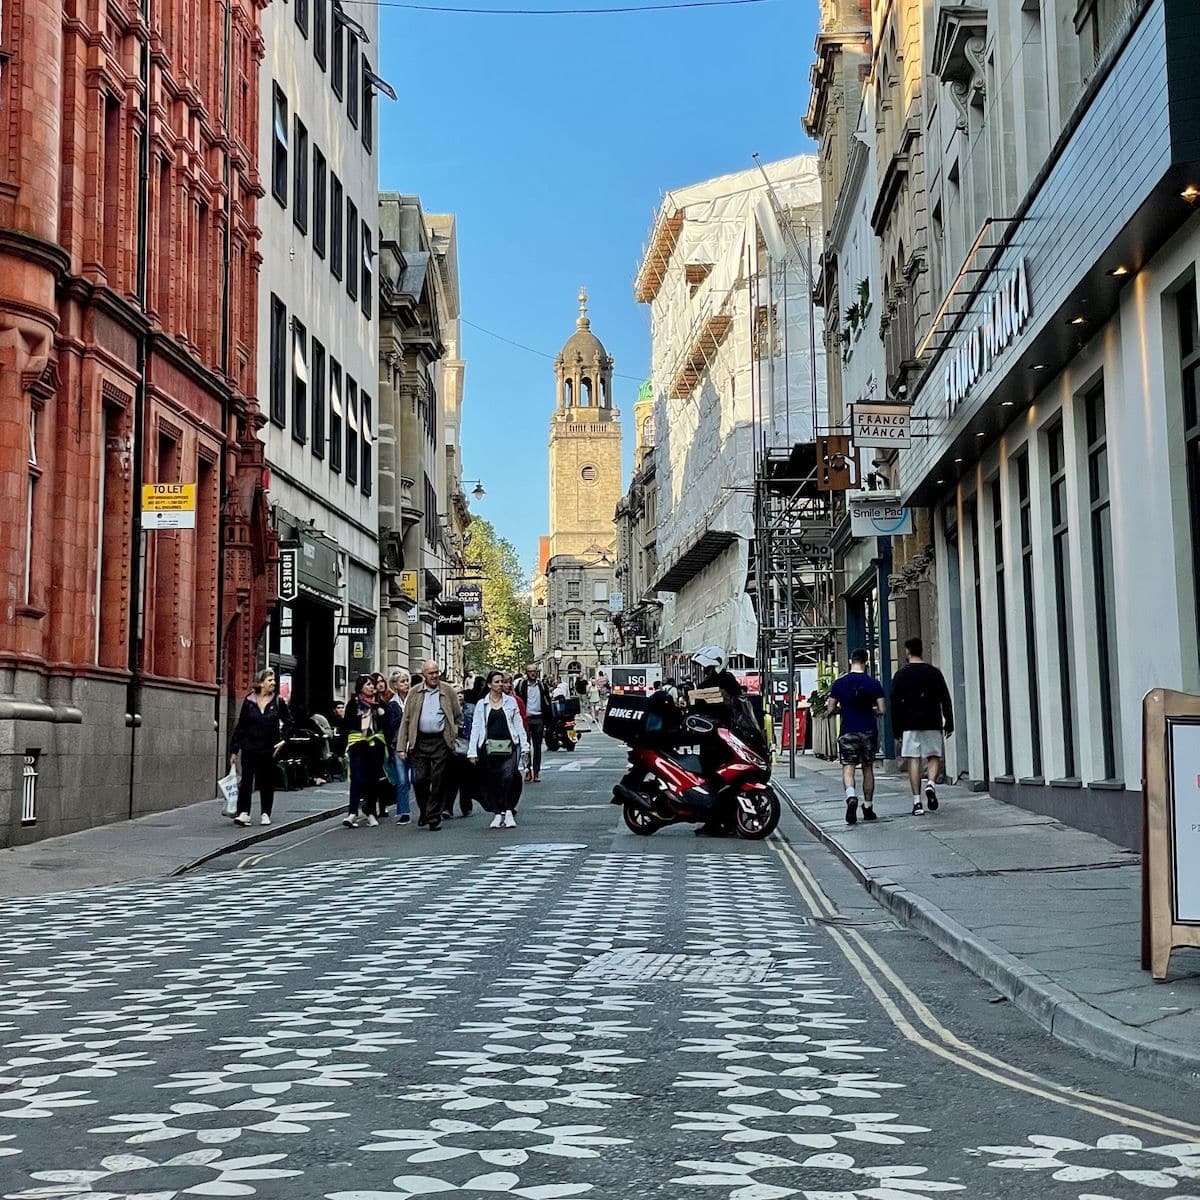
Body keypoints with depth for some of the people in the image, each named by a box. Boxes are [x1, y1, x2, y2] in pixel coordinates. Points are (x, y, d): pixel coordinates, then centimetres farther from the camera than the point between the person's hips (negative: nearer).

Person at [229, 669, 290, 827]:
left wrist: (284, 739, -5)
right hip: (249, 748, -1)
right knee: (246, 780, -7)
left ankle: (266, 814, 16)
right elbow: (240, 727, 3)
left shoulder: (278, 702, 1)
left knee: (267, 782, 7)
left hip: (269, 749, 1)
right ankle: (243, 813, -6)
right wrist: (234, 750, 2)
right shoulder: (249, 701, 0)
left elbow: (288, 722, 9)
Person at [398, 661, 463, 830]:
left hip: (441, 742, -1)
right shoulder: (414, 693, 8)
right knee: (418, 779, -2)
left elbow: (458, 717, 14)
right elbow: (406, 720, 7)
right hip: (420, 742, 1)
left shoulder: (448, 691, 6)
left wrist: (453, 734, 3)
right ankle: (424, 811, 22)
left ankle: (434, 817, 7)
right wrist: (402, 746, 1)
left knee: (438, 781, -2)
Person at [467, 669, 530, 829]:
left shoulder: (511, 701, 10)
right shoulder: (481, 704, 7)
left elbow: (518, 724, 12)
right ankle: (497, 813, 13)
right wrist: (472, 752, -2)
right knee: (491, 781, 2)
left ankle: (508, 812, -11)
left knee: (508, 777, -18)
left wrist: (524, 745, 6)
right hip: (489, 747, 1)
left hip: (509, 746, -1)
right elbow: (475, 728, 5)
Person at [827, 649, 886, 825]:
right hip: (869, 731, 1)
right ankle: (868, 808, 19)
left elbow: (830, 710, -1)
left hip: (848, 732, -1)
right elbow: (881, 710, -4)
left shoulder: (839, 683, -3)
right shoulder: (873, 683, -3)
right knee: (868, 769, 13)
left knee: (848, 768, -1)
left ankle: (851, 797, -28)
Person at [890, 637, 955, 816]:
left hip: (910, 725, 0)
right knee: (934, 757, 12)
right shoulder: (934, 672, 3)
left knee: (913, 761, 0)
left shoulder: (901, 675, 2)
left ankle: (917, 801, -5)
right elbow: (945, 700, 3)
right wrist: (949, 723, 8)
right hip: (932, 723, 0)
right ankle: (931, 784, -16)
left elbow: (895, 703, 1)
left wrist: (896, 729, 7)